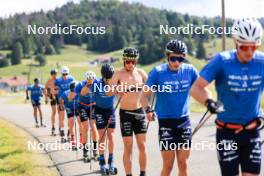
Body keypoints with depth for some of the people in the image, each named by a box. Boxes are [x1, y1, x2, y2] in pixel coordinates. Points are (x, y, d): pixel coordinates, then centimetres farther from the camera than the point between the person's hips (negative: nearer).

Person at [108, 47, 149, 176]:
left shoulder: (141, 73, 1)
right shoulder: (119, 74, -7)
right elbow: (108, 92, -15)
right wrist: (117, 90, -36)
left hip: (139, 112, 3)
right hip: (125, 113, -2)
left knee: (142, 146, 4)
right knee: (128, 147, -1)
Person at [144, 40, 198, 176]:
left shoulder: (190, 70, -4)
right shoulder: (158, 72, -10)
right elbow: (145, 94, -5)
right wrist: (148, 110, -23)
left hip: (184, 121, 2)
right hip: (166, 122, -2)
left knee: (183, 165, 7)